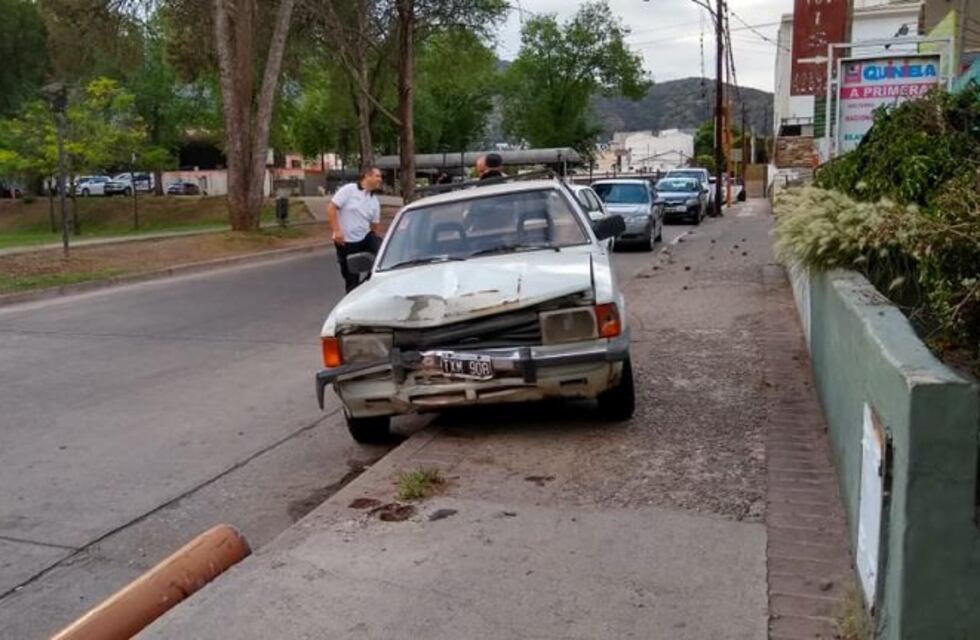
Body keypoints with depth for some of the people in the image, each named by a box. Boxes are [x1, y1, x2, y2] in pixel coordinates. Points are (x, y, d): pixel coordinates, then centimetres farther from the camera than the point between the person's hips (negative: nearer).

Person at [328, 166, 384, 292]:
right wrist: (336, 230, -20)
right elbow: (331, 208, -13)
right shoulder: (349, 190, -10)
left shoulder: (375, 201, 7)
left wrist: (378, 243, 2)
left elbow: (376, 224, 10)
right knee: (351, 279, 1)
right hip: (346, 242, -5)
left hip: (365, 237, 5)